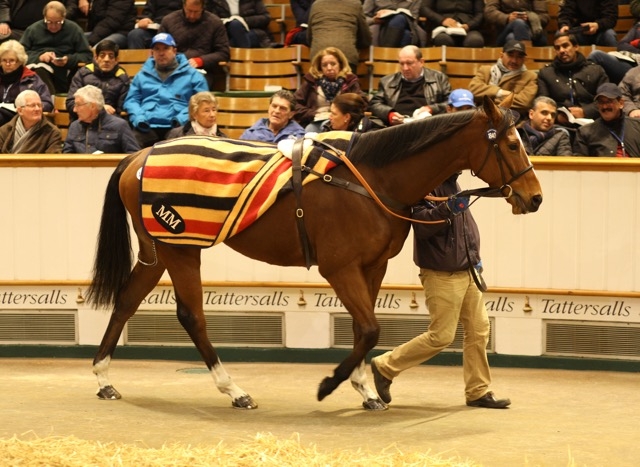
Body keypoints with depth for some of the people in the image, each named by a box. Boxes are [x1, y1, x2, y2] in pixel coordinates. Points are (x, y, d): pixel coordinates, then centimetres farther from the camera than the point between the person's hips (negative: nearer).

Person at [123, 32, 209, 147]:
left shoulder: (192, 75, 16)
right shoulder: (142, 75, 26)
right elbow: (131, 101, 22)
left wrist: (183, 118, -9)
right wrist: (138, 117, 0)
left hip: (176, 128, -2)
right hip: (147, 128, 2)